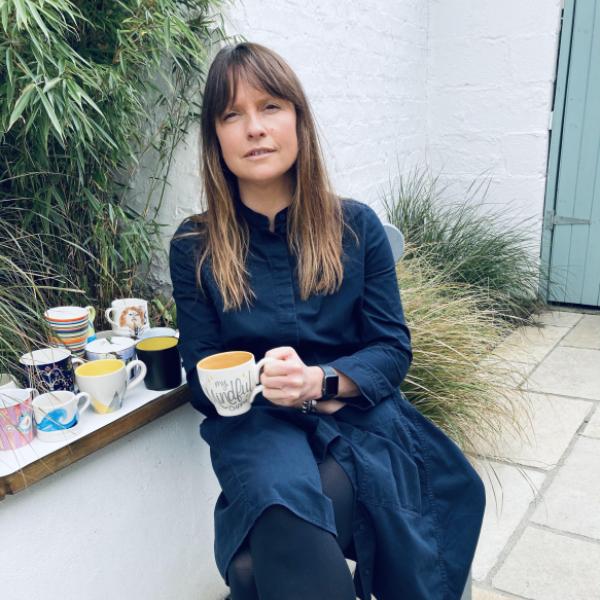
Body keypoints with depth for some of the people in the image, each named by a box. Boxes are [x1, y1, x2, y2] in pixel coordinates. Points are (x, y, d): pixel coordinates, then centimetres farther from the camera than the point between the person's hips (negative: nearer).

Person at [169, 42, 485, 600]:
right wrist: (266, 382, -17)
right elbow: (201, 380, 3)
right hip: (254, 419, 0)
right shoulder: (194, 246, 1)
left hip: (355, 412, 1)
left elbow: (393, 349, 1)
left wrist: (321, 380, -17)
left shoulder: (356, 225, 2)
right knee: (287, 504, -33)